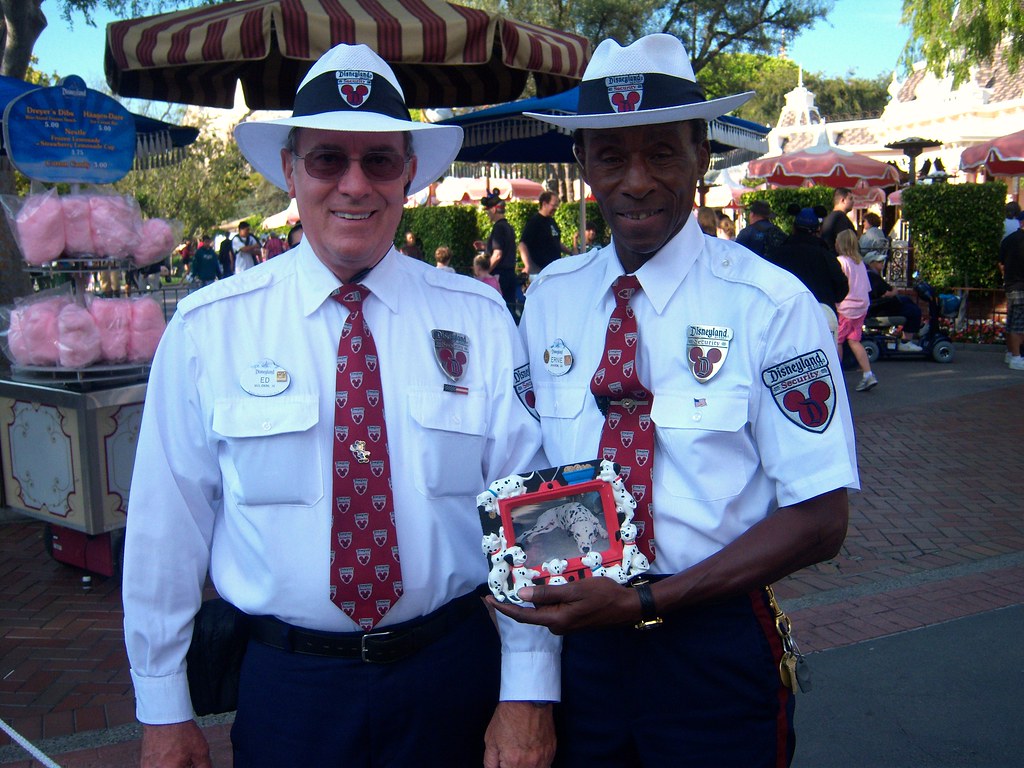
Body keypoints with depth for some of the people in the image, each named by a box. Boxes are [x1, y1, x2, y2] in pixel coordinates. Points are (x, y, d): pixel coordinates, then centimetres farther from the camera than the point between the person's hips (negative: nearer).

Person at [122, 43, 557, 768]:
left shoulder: (479, 319, -6)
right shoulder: (207, 327, -7)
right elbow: (167, 523, -3)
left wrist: (528, 693, -7)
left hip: (453, 676, 1)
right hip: (285, 686, 0)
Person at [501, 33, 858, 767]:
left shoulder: (771, 305, -14)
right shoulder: (548, 298, -3)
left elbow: (818, 520, -13)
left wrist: (646, 604, -21)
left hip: (713, 645, -3)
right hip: (573, 636, 4)